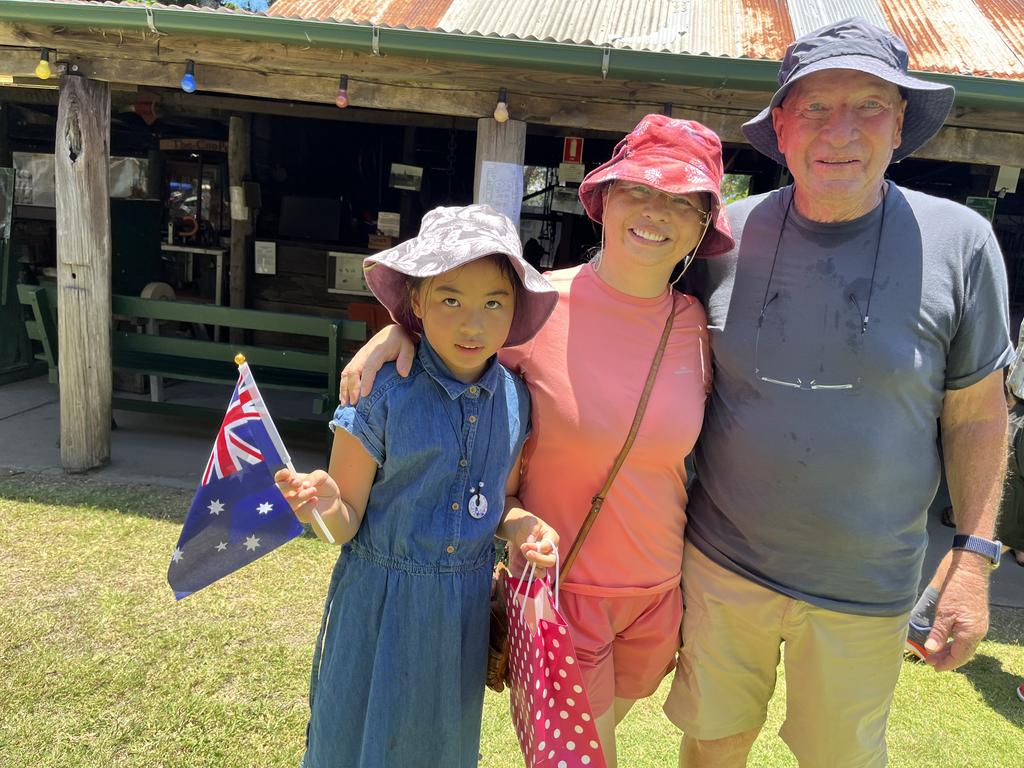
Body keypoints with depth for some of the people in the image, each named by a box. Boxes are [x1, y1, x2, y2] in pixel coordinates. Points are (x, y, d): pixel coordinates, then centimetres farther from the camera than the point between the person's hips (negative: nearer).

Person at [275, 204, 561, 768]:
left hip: (464, 604, 4)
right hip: (379, 599, -4)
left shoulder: (514, 399, -5)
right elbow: (346, 524, -13)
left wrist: (522, 528, -12)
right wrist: (325, 505, -34)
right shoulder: (383, 395, -19)